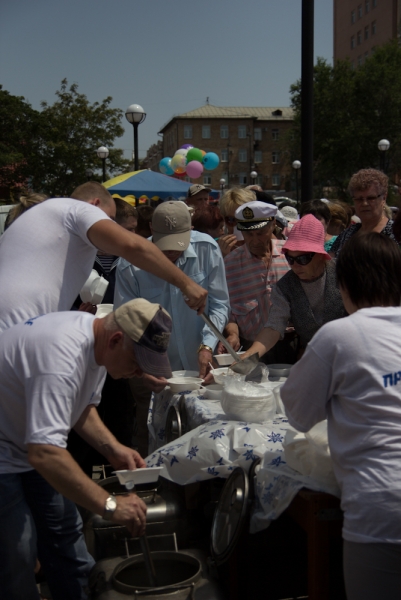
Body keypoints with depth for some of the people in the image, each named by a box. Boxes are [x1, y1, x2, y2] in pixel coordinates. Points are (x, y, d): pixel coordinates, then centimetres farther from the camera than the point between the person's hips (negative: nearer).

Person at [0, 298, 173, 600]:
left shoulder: (98, 341, -5)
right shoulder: (62, 355, -35)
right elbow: (44, 453, -42)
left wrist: (113, 448, -3)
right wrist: (109, 504, -37)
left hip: (30, 446, 9)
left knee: (65, 537, 10)